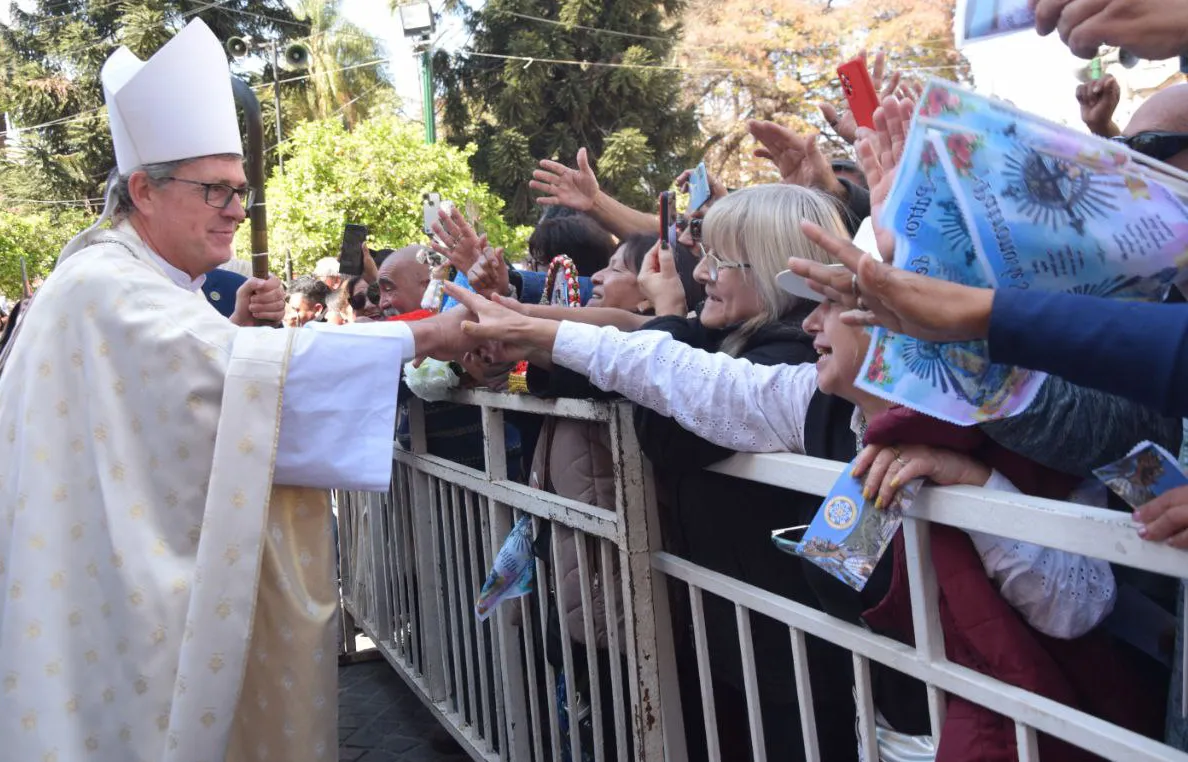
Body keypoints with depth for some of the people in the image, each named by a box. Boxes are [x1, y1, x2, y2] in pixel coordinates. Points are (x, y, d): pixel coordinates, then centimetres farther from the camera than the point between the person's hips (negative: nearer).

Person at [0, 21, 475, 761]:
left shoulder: (154, 282, 13)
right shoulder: (105, 284, -19)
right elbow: (233, 368, -31)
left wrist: (234, 331, -2)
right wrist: (418, 337, -30)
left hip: (175, 576, 10)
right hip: (137, 587, -10)